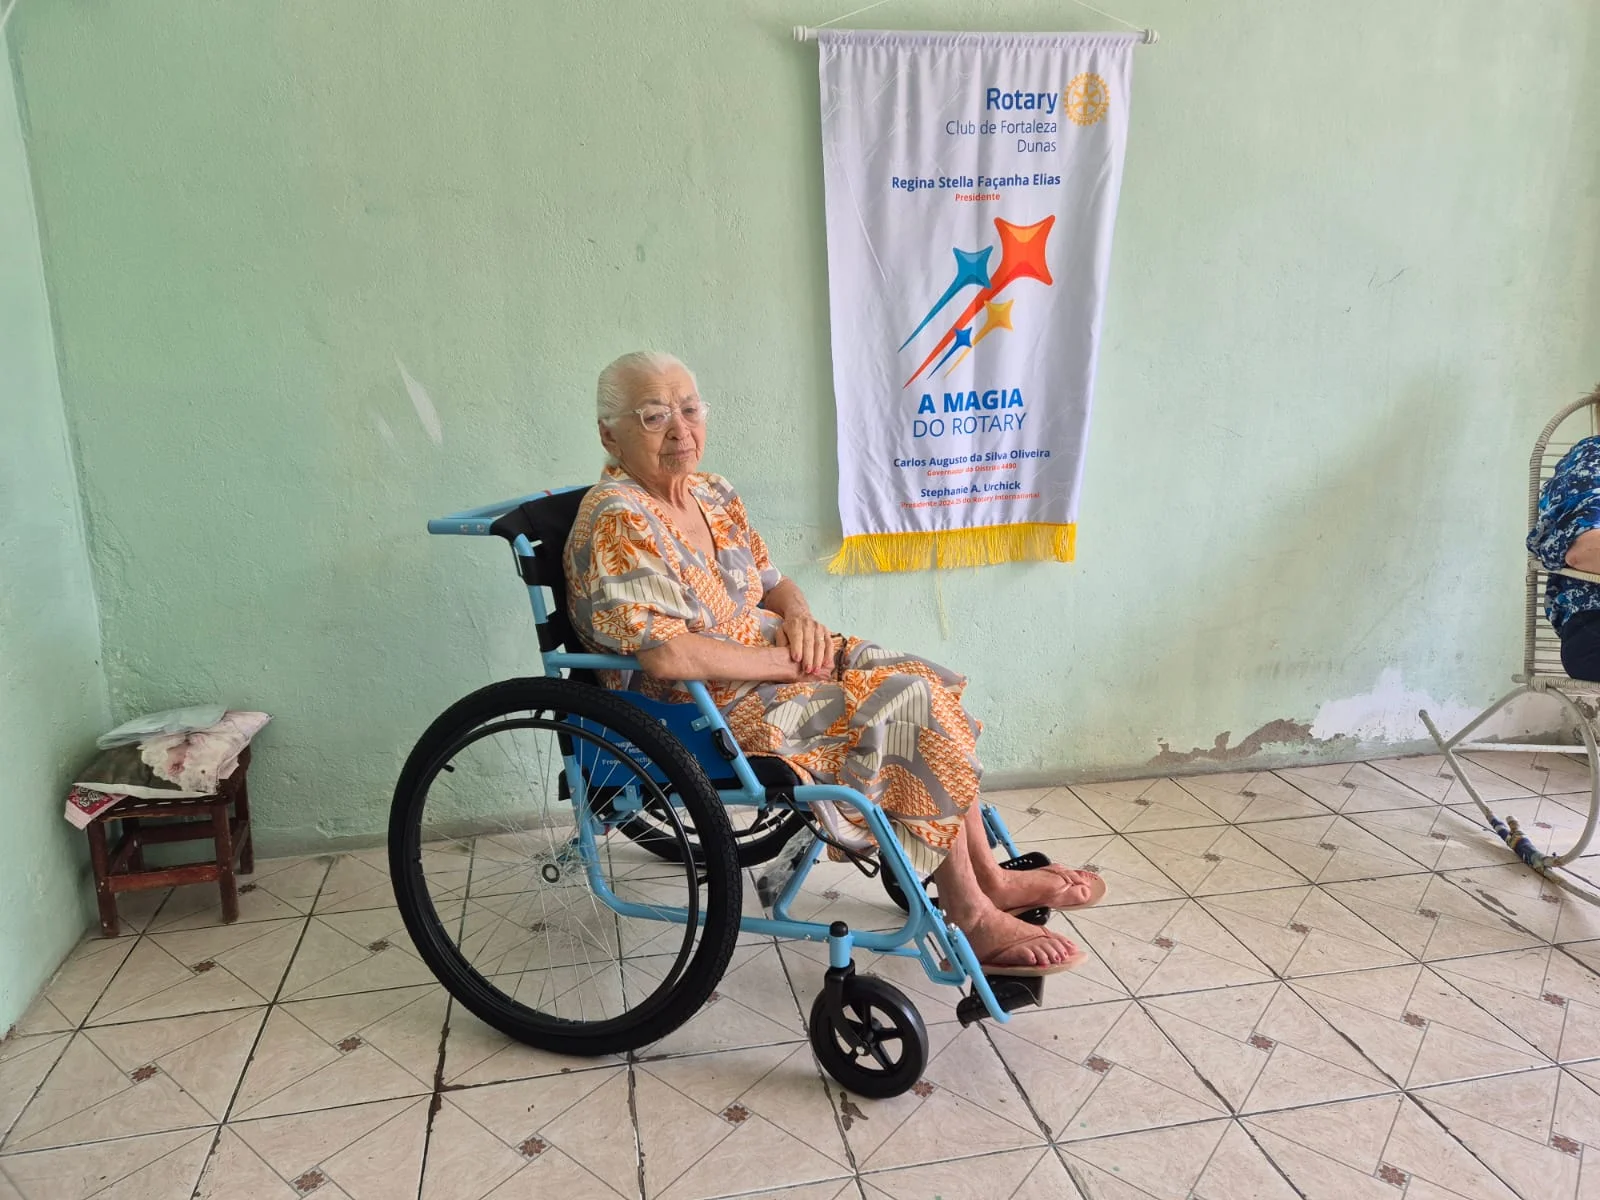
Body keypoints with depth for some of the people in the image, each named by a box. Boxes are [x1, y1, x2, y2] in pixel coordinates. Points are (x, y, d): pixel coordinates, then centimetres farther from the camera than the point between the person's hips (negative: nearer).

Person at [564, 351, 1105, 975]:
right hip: (706, 708, -9)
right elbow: (665, 655, -29)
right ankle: (969, 915, -4)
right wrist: (790, 662, -20)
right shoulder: (618, 521, -19)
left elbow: (772, 582, 18)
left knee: (928, 684, -5)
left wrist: (799, 616, -6)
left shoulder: (712, 493, 9)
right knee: (911, 705, -18)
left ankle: (990, 877, 7)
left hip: (771, 661, 9)